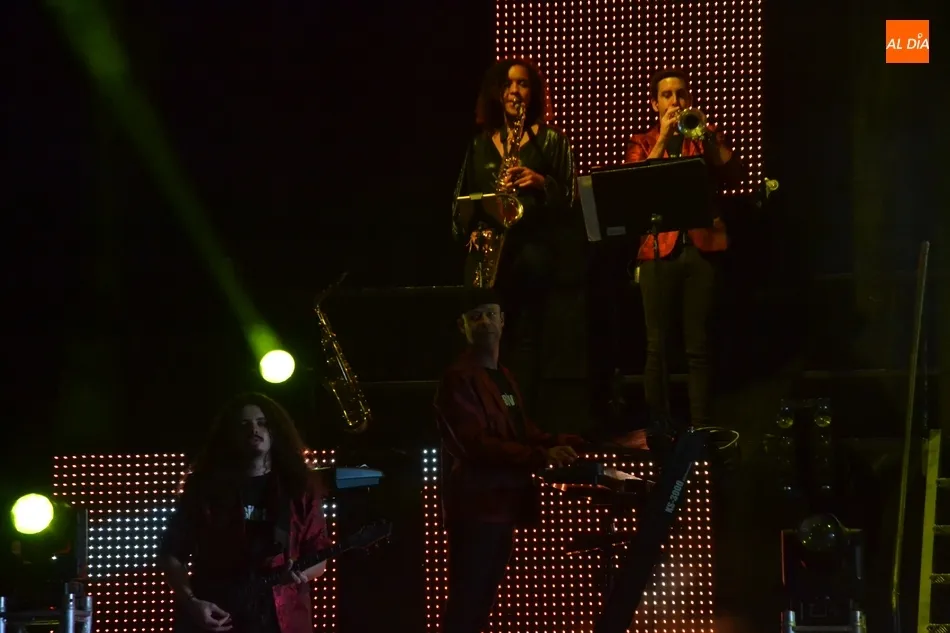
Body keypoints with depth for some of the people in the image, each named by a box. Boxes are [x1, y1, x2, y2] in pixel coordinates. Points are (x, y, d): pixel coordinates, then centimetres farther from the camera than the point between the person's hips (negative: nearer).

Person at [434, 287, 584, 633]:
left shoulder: (504, 377, 19)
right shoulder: (458, 379, -12)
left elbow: (521, 431, 22)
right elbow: (476, 444, -22)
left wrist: (556, 443, 3)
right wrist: (541, 457, -29)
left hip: (503, 504, 9)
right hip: (476, 506, -9)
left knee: (483, 600, 14)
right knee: (467, 603, -10)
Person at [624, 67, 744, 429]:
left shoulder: (706, 138, 14)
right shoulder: (643, 143, 12)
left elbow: (734, 176, -2)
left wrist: (708, 137, -12)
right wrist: (662, 139, -9)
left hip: (700, 246, 1)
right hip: (660, 249, 0)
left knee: (698, 345, 0)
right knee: (656, 345, -2)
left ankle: (700, 427, 2)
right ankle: (657, 427, 2)